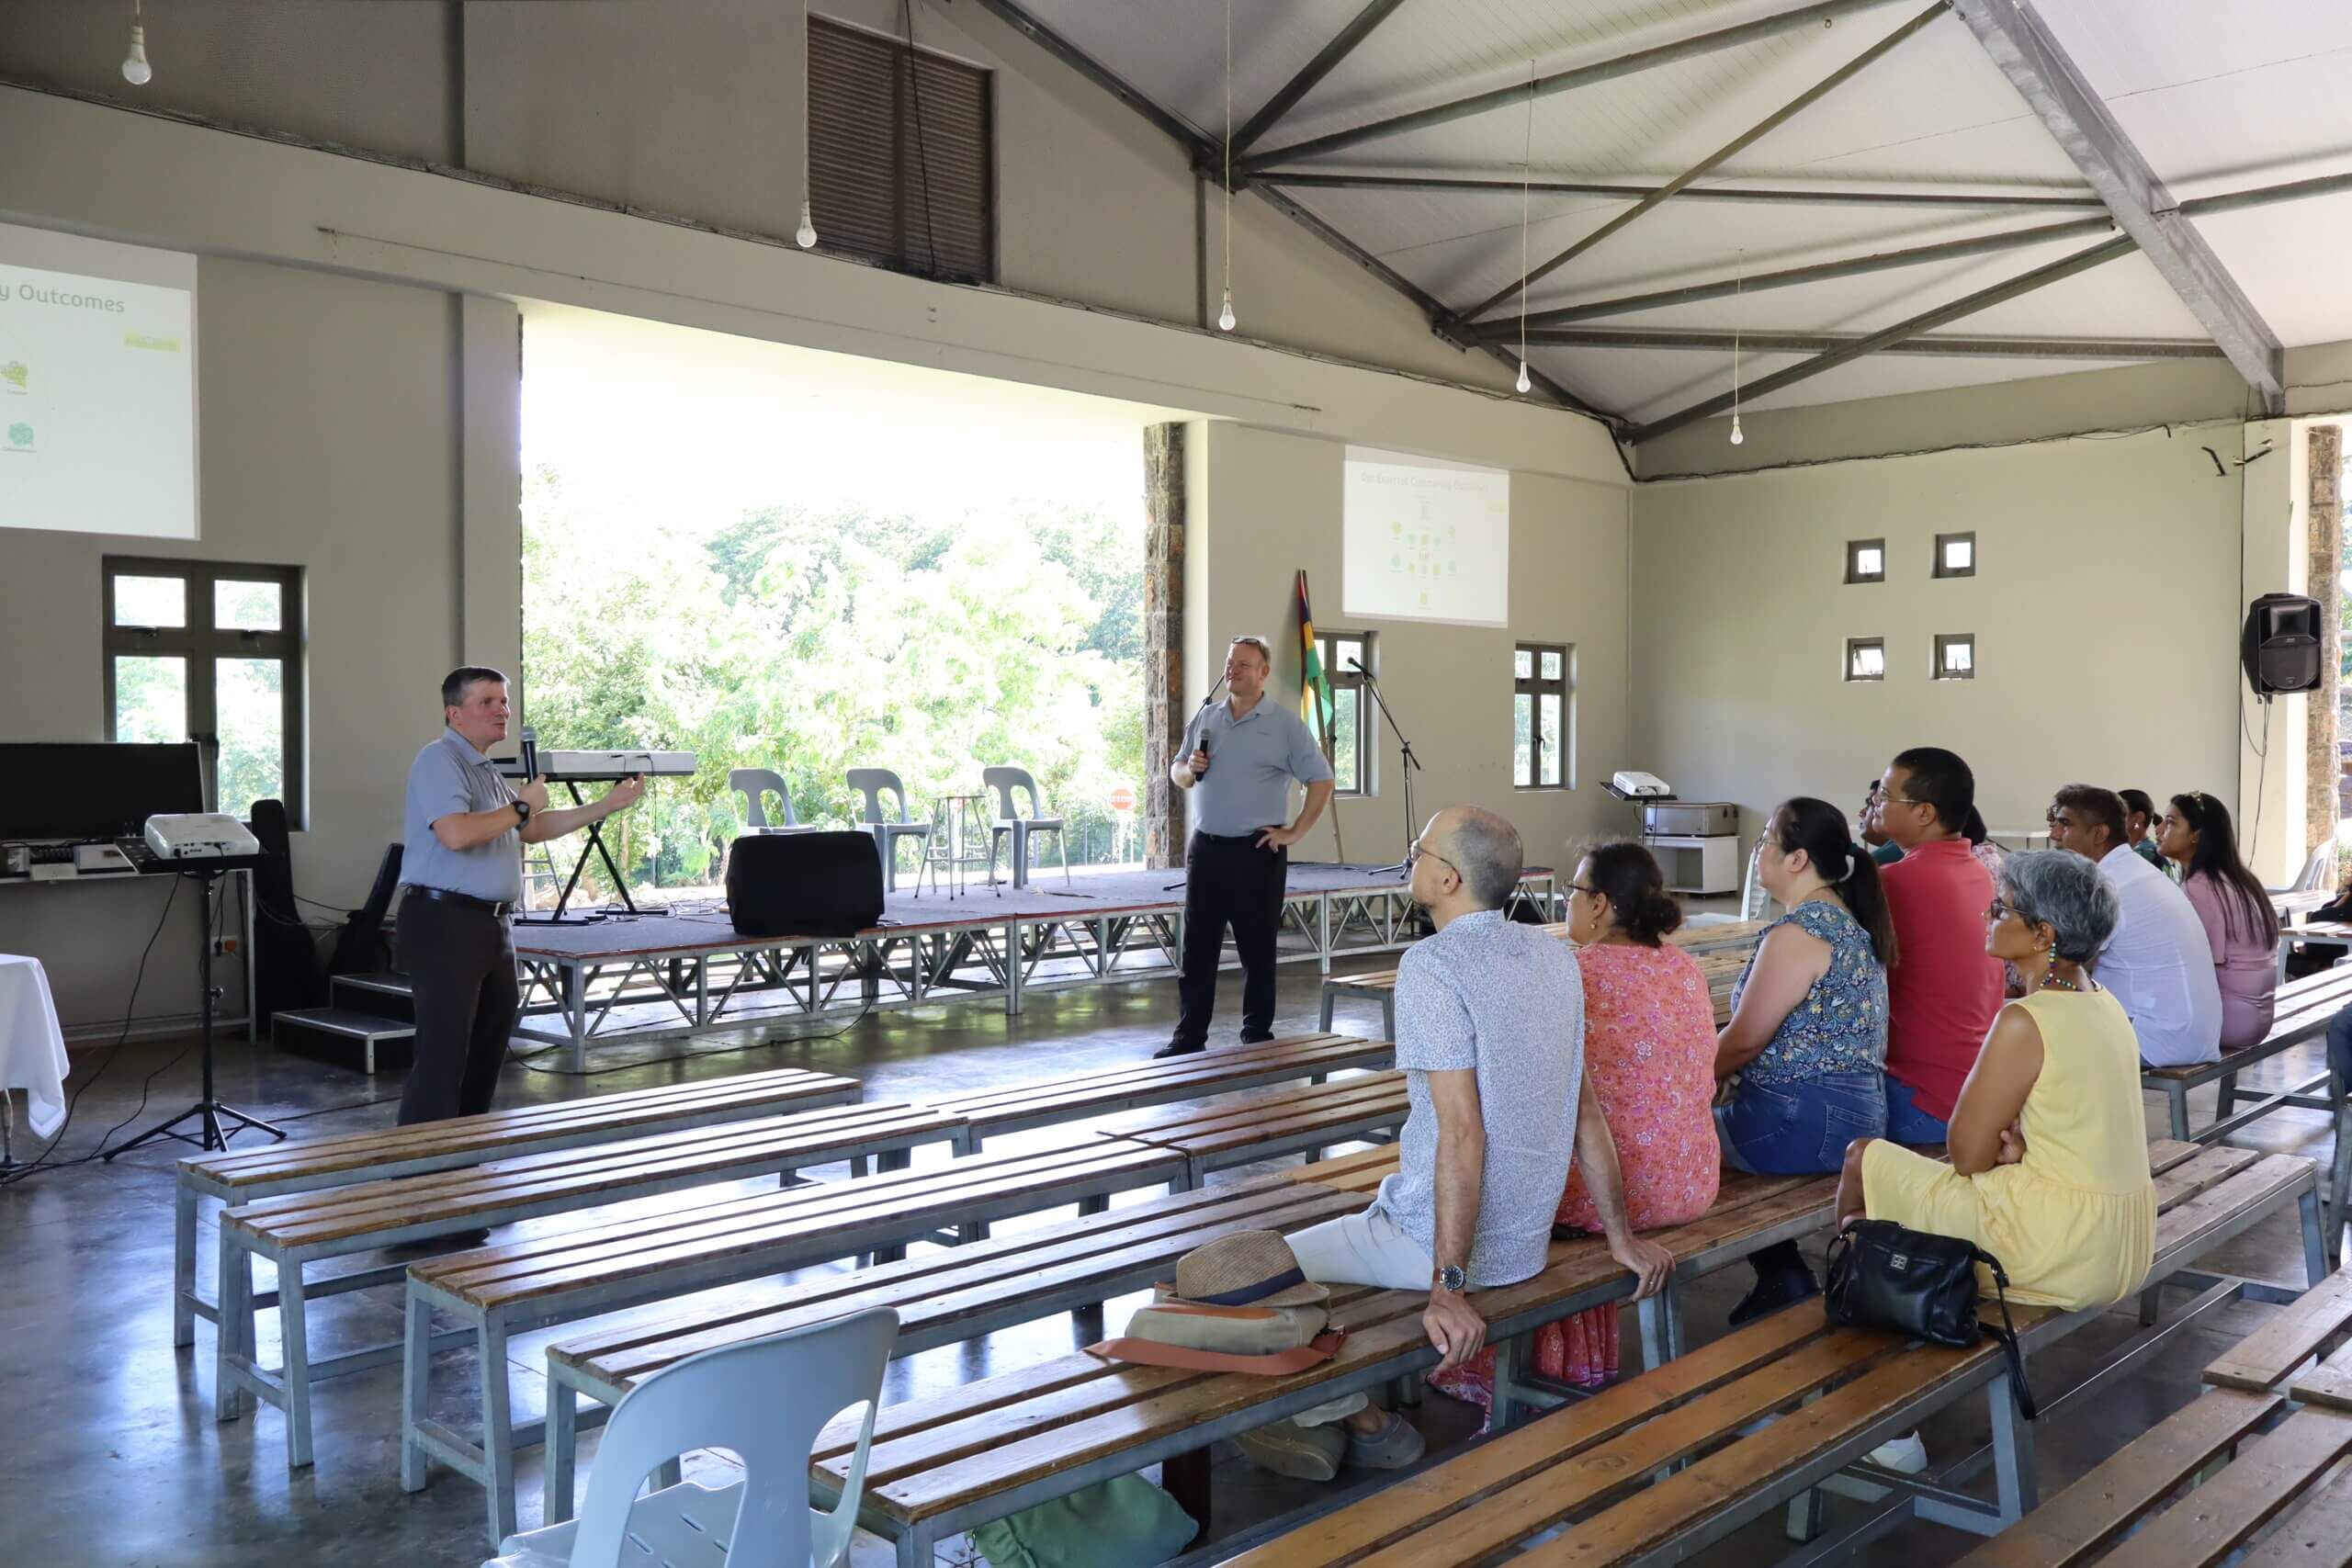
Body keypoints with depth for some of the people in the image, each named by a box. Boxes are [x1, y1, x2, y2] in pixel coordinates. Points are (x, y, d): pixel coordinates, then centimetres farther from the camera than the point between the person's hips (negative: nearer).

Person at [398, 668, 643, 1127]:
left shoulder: (487, 770, 20)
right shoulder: (440, 760, -11)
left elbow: (533, 829, 25)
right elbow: (456, 834, -25)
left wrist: (608, 805, 20)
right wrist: (521, 806, -11)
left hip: (490, 924, 10)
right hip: (444, 922, -10)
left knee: (488, 1045, 15)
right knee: (442, 1054, -10)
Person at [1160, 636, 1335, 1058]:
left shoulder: (1285, 724, -4)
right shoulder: (1206, 718, 12)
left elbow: (1321, 780, -5)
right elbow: (1176, 773, 19)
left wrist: (1295, 833, -9)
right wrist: (1189, 769, -4)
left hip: (1257, 853, -4)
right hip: (1205, 848, 5)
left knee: (1257, 951, 4)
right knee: (1197, 949, 6)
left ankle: (1258, 1036, 15)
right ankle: (1189, 1039, 13)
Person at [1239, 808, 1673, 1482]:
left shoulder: (1433, 965, -21)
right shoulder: (1554, 955, 2)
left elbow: (1463, 1131, -26)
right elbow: (1586, 1107, 6)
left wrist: (1450, 1287, -24)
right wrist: (1620, 1235, 14)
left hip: (1440, 1238, -8)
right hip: (1528, 1240, 8)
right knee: (1356, 1219, 30)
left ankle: (1356, 1419, 20)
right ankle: (1359, 1408, 30)